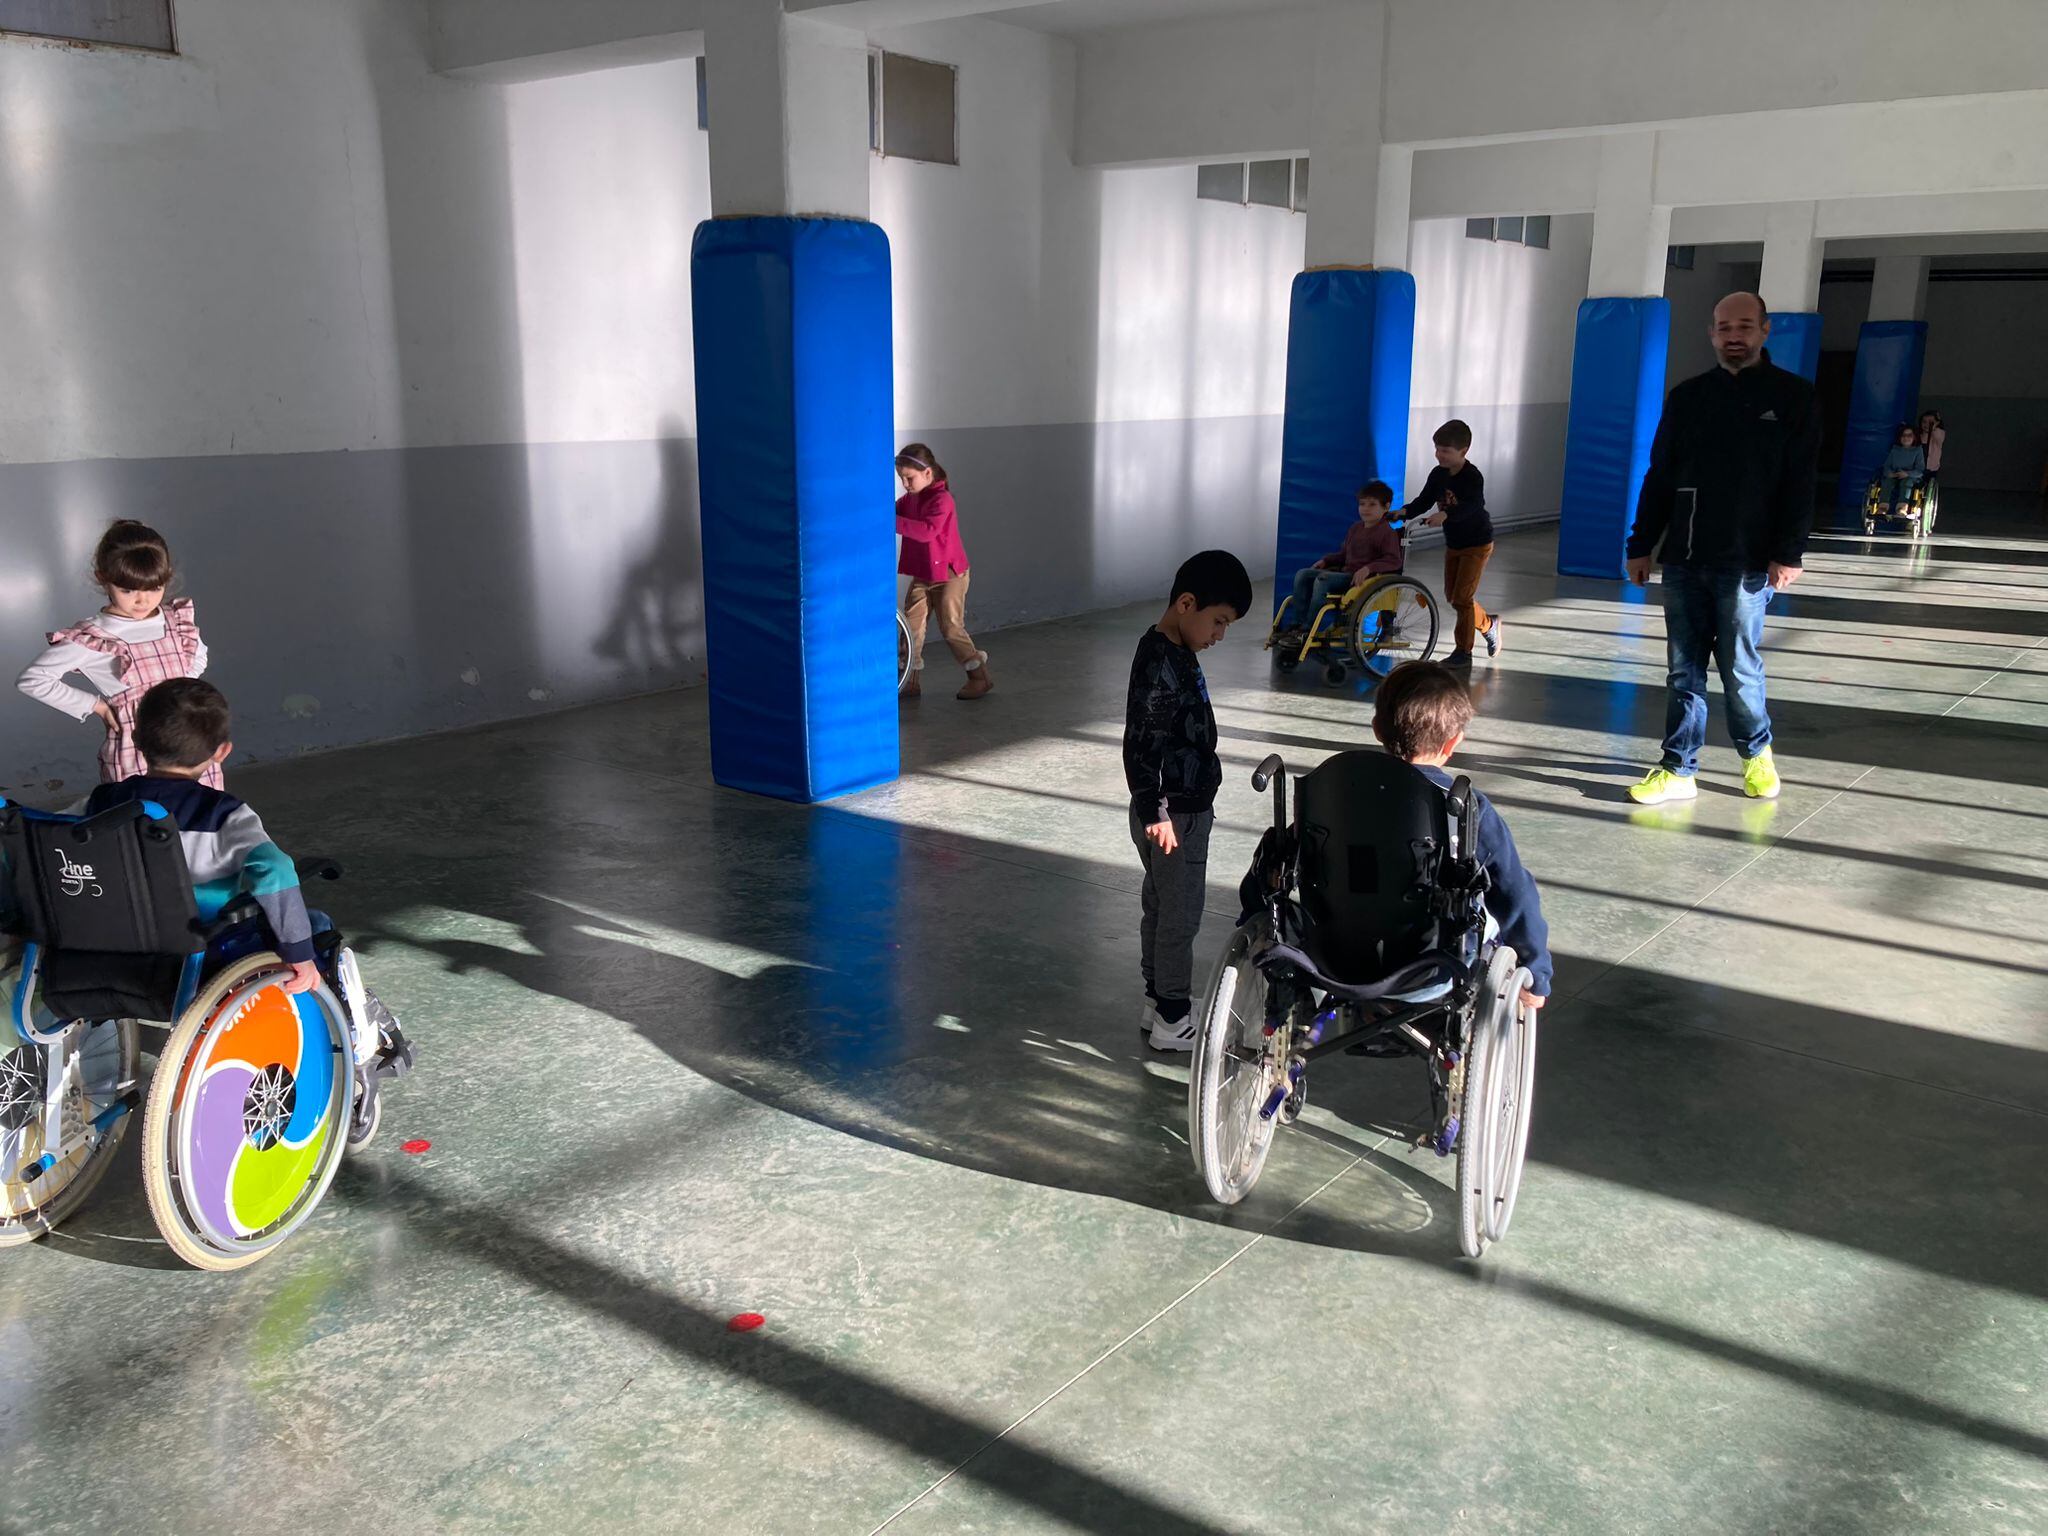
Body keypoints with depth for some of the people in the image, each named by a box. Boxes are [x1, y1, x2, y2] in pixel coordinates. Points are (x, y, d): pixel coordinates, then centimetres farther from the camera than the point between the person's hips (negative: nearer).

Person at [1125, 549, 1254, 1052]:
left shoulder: (1173, 653, 8)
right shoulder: (1162, 665, -23)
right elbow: (1141, 744, -27)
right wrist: (1154, 813, -27)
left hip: (1185, 808, 10)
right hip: (1174, 817, -10)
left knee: (1161, 909, 18)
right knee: (1179, 916, 1)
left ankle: (1158, 1001, 31)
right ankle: (1172, 1021, 12)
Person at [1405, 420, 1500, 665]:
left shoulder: (1472, 476, -23)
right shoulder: (1438, 474, -3)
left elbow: (1472, 505, -38)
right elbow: (1425, 500, -3)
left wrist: (1445, 514, -56)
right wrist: (1405, 511, -24)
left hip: (1476, 544, -7)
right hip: (1453, 543, 7)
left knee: (1462, 597, -9)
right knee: (1451, 596, 13)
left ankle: (1463, 651, 1)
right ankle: (1488, 624, 35)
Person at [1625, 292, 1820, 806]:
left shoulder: (1792, 396, 1)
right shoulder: (1688, 397, 11)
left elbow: (1800, 484, -4)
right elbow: (1659, 477, 13)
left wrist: (1789, 553, -12)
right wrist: (1642, 544, 8)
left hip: (1746, 563, -3)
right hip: (1682, 559, 3)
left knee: (1739, 667, 3)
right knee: (1684, 668, 5)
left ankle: (1757, 753, 26)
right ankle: (1678, 770, 11)